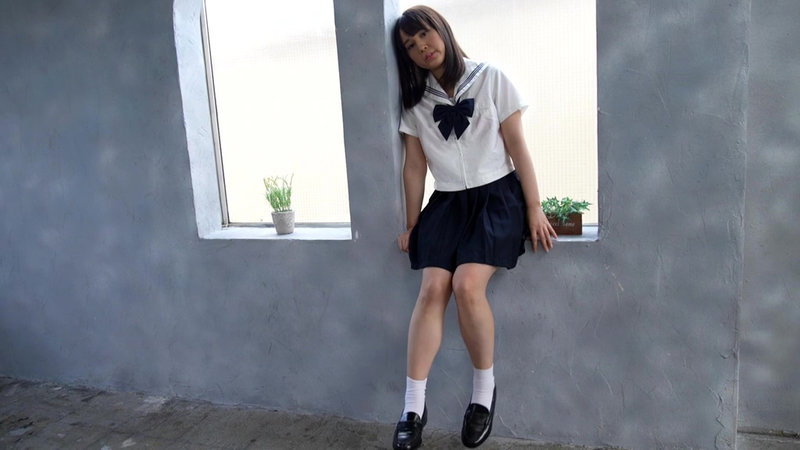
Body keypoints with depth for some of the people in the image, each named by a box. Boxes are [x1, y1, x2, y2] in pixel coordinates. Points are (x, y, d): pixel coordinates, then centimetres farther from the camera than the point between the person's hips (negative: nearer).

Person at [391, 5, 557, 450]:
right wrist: (412, 224, 10)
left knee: (467, 284, -23)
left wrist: (534, 208, -5)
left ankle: (485, 391, -1)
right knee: (433, 290, -16)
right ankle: (414, 408, -9)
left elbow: (517, 146, -1)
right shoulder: (416, 101, 9)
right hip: (446, 202, 3)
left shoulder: (490, 78, 0)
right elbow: (415, 166, 11)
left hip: (496, 196, -3)